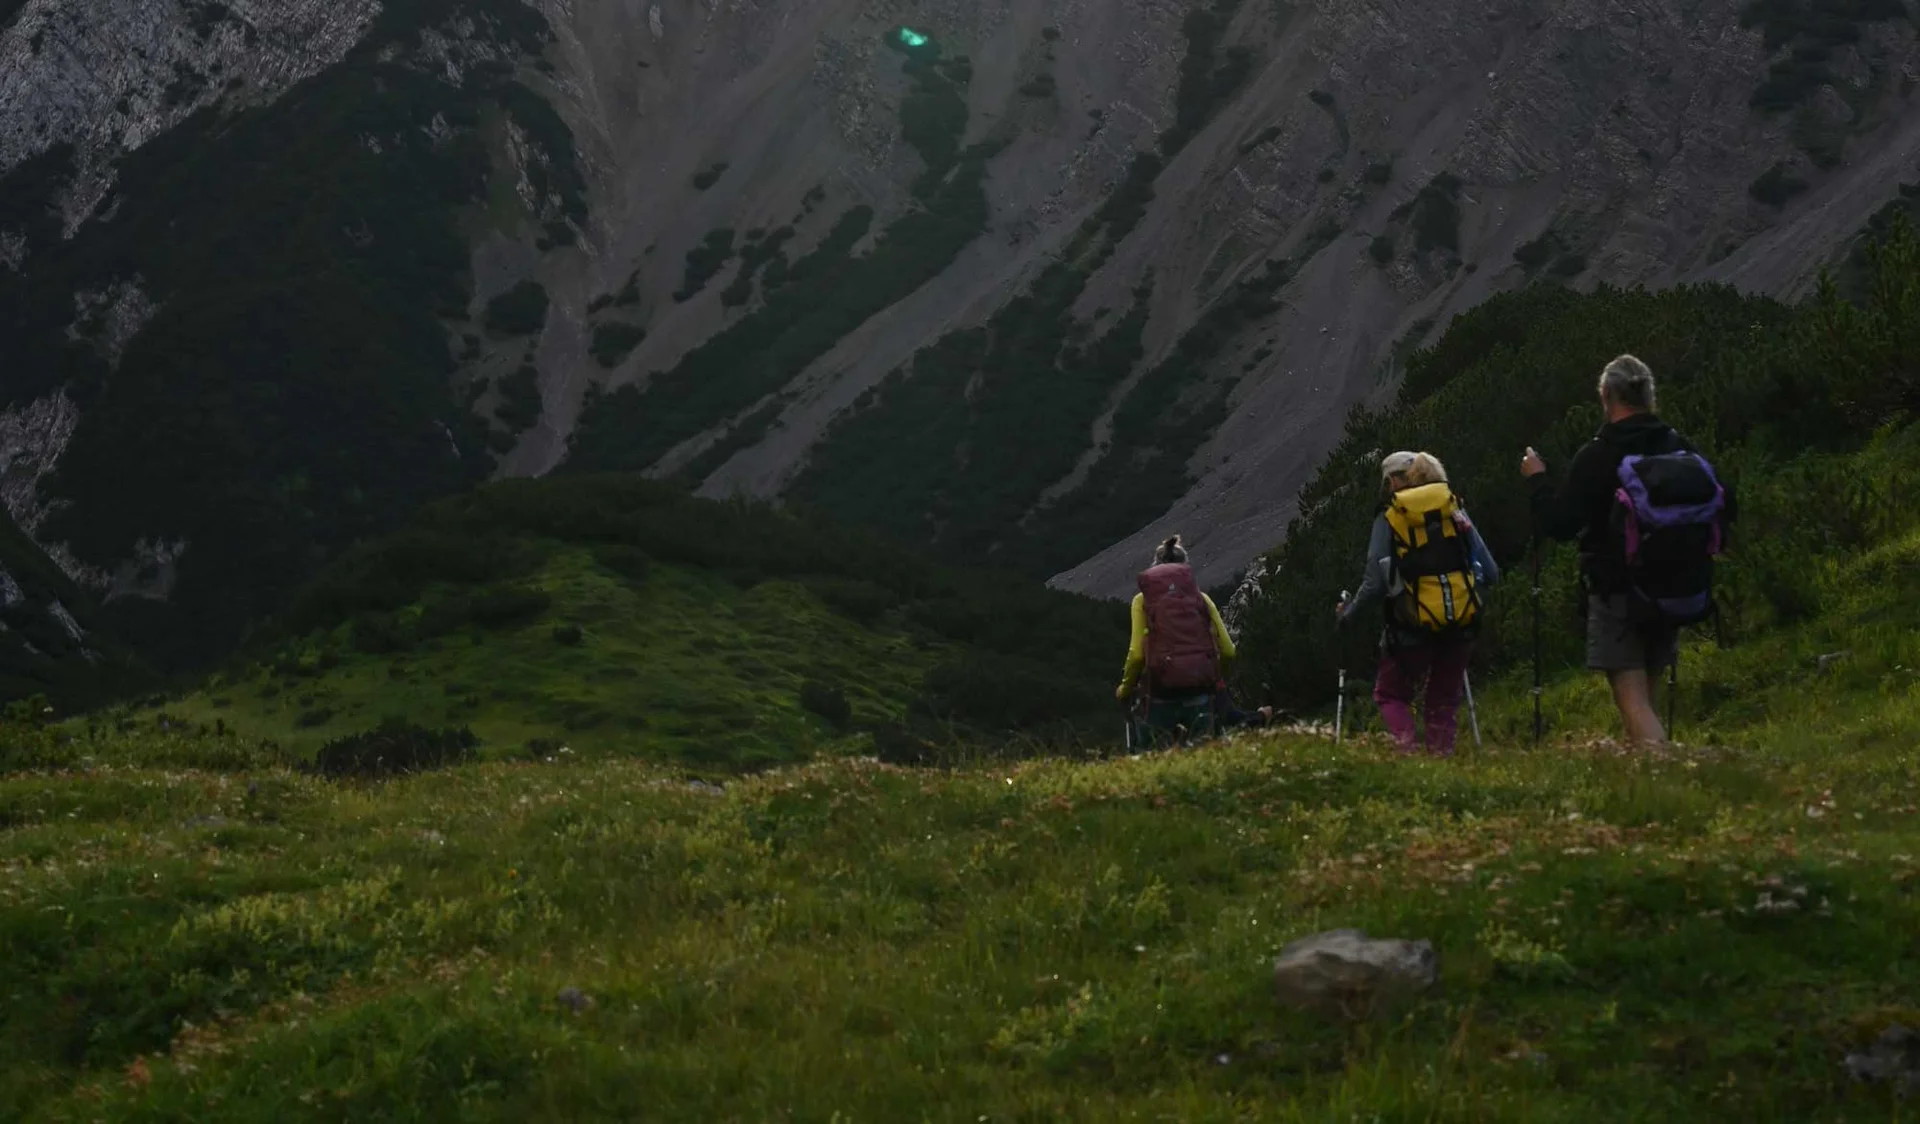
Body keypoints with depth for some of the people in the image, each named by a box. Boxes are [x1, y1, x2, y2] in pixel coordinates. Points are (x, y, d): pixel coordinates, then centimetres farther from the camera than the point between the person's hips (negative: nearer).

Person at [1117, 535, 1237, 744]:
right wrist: (1216, 678, 26)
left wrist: (1125, 689, 13)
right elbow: (1228, 651, 8)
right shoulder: (1200, 597, 12)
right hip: (1200, 689, 2)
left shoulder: (1143, 600, 6)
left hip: (1163, 688, -2)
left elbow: (1137, 654, -3)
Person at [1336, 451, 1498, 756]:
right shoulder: (1456, 511, 6)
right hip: (1460, 627, 3)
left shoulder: (1388, 520, -3)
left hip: (1413, 629, -3)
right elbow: (1490, 573, 6)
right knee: (1444, 701, 18)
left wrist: (1348, 611, 12)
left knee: (1390, 695, 15)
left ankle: (1408, 747, -8)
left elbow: (1375, 583, -5)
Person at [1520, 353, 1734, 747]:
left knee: (1633, 700, -10)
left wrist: (1537, 479, 1)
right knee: (1645, 694, 17)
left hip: (1617, 592, -6)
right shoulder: (1681, 449, 4)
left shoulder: (1596, 456, -12)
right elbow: (1724, 505, 10)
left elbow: (1558, 523, -14)